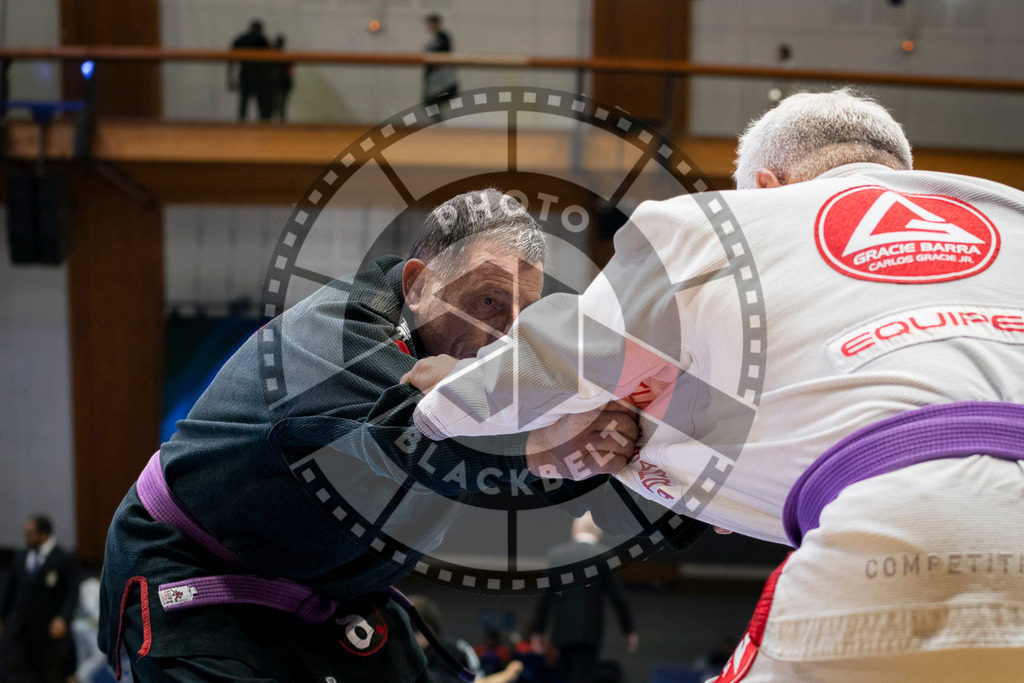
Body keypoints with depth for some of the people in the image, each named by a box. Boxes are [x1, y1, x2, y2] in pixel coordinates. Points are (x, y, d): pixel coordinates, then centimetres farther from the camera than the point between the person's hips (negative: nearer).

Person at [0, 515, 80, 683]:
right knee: (17, 669, -9)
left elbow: (72, 593, -12)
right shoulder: (20, 556, 9)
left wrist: (63, 618, -25)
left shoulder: (65, 559, -8)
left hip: (48, 629, -4)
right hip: (19, 629, 4)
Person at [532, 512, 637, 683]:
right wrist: (630, 631, 6)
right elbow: (618, 598, -4)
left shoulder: (555, 554, 2)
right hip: (588, 633, -3)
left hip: (561, 631, 3)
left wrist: (538, 631, 10)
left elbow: (544, 597, 3)